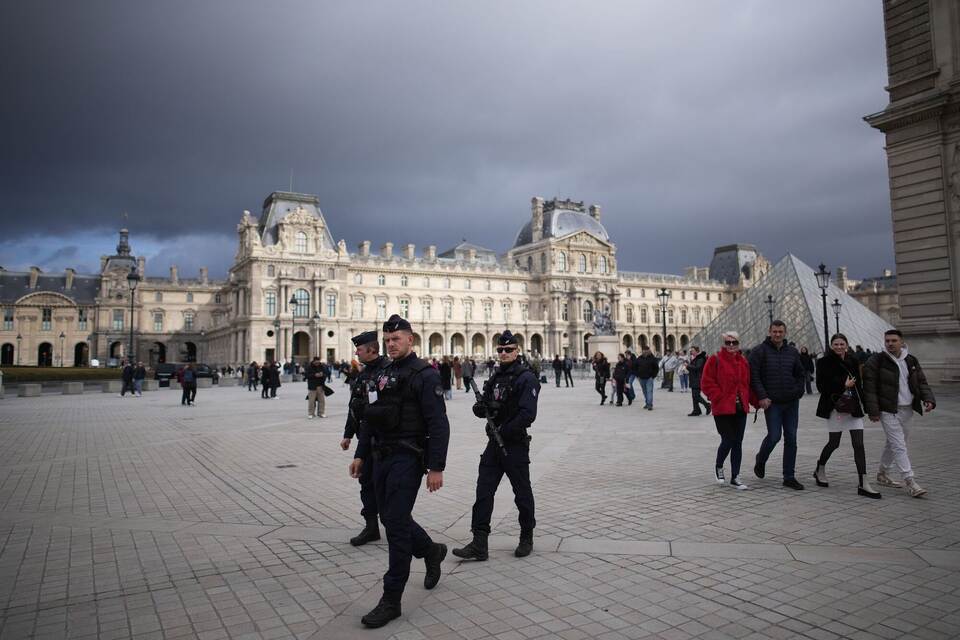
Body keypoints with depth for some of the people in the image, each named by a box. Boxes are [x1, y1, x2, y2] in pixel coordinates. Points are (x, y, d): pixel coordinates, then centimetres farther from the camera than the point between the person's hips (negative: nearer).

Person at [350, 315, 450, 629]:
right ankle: (431, 551, 43)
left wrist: (436, 467, -20)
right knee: (391, 517, 17)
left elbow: (438, 424, -16)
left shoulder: (424, 375, -11)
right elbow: (372, 417, 18)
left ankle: (391, 600, 7)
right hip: (382, 457, 8)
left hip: (407, 458, -8)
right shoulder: (384, 374, 12)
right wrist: (360, 454, 15)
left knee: (395, 523, -5)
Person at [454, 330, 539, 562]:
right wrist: (480, 408, -8)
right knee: (483, 491, 1)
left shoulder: (526, 378, -11)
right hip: (494, 443, 7)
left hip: (515, 445, -7)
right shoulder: (496, 376, 12)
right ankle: (479, 544, 5)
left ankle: (527, 538, 27)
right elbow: (485, 405, 16)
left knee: (522, 493, 9)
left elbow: (527, 414, -21)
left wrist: (504, 432, -21)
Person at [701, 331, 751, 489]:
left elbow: (748, 383, 18)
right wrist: (720, 398, -15)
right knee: (728, 440, -7)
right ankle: (718, 467, 22)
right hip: (723, 409, -5)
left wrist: (746, 399, 5)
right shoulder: (715, 360, -6)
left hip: (740, 408, 6)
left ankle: (735, 478, 15)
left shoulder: (744, 362, 12)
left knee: (738, 443, 7)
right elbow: (707, 383, -9)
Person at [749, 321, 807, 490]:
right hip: (772, 402, -5)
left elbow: (800, 374, 18)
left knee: (791, 439, 5)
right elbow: (754, 376, -8)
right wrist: (762, 397, -15)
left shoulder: (792, 352, 11)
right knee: (774, 436, -9)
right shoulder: (759, 351, -4)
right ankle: (760, 460, 22)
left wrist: (797, 392, 3)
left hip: (791, 402, 5)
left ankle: (789, 477, 13)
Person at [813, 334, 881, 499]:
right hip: (835, 407, -4)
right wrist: (843, 385, -16)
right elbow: (821, 386, -12)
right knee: (834, 443, 6)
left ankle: (863, 484, 1)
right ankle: (820, 470, 31)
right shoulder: (824, 362, -8)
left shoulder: (853, 361, 7)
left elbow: (858, 384, 16)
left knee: (859, 444, -1)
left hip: (853, 408, 4)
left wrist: (862, 403, 11)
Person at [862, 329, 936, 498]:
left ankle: (882, 475, 30)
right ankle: (910, 482, -9)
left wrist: (928, 399, -5)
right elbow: (869, 387, -11)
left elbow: (922, 382, 14)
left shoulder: (911, 361, 9)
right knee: (899, 446, -10)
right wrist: (873, 411, -15)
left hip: (907, 410, 6)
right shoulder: (877, 361, -9)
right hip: (888, 411, -6)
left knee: (893, 444, 16)